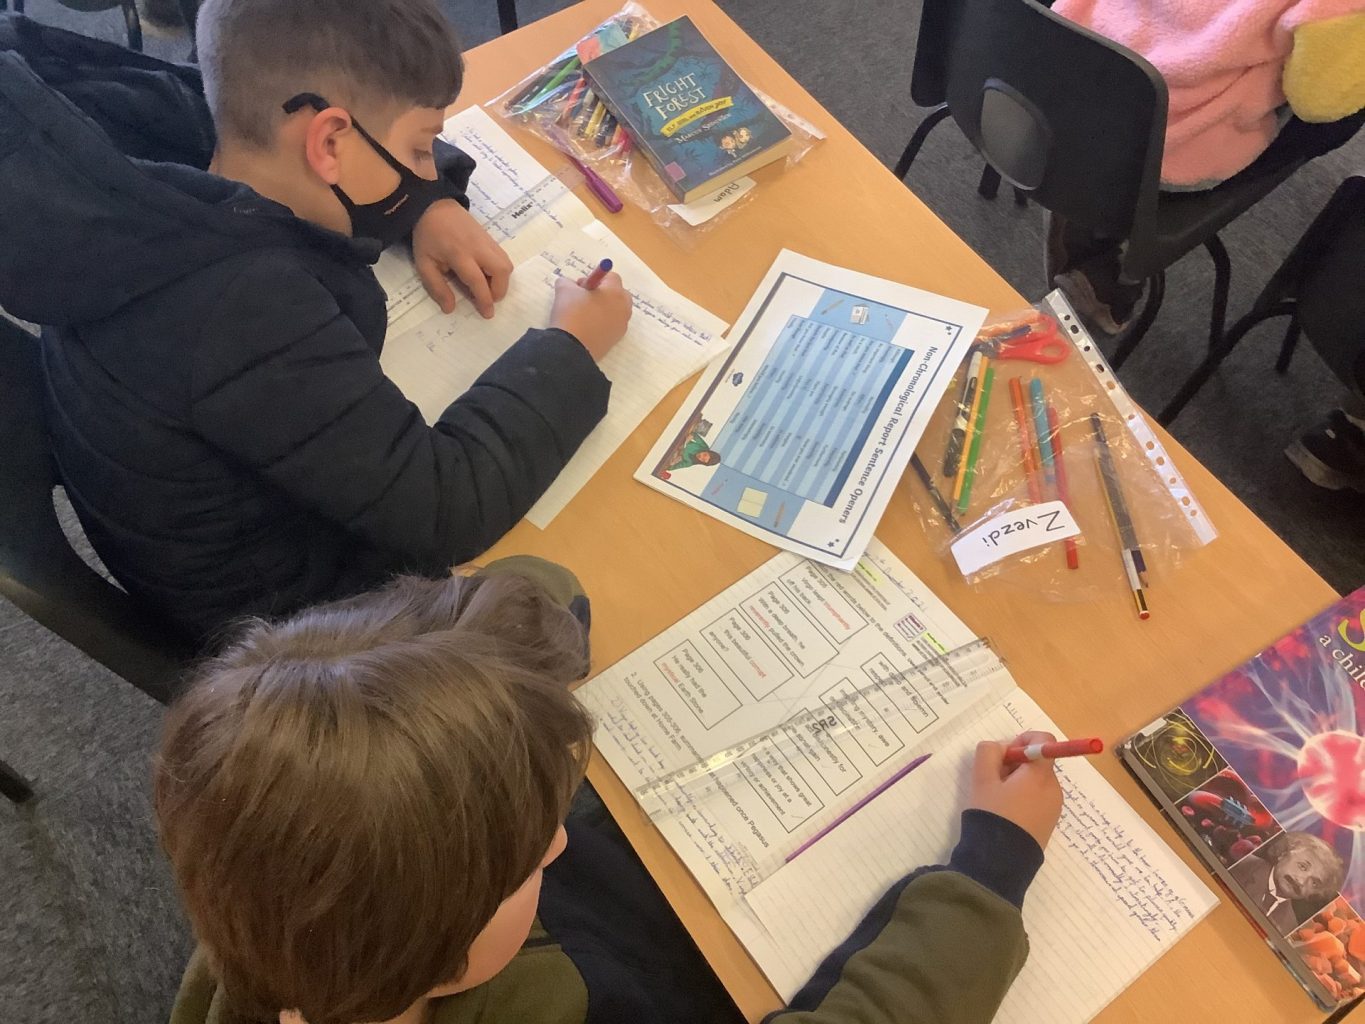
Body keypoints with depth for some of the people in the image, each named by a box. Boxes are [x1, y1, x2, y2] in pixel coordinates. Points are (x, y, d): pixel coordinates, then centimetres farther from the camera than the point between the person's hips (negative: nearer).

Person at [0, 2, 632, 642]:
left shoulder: (159, 164, -16)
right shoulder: (250, 314, -41)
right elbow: (444, 513, -36)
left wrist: (434, 205, -12)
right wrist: (571, 349, -25)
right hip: (277, 602, -7)